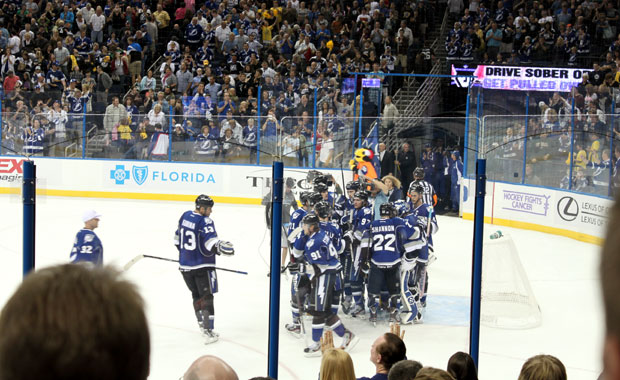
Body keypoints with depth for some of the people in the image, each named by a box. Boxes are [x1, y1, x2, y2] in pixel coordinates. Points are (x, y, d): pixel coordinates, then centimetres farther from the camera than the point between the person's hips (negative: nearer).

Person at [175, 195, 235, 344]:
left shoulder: (185, 216, 8)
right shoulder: (205, 221, -16)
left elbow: (178, 238, 19)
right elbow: (211, 242, -29)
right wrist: (222, 247, -39)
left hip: (185, 265, 7)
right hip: (202, 266, -7)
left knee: (196, 294, 21)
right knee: (206, 296, -4)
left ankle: (202, 323, 31)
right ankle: (208, 331, -10)